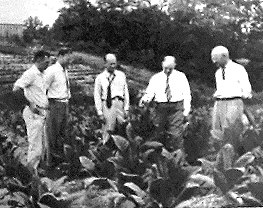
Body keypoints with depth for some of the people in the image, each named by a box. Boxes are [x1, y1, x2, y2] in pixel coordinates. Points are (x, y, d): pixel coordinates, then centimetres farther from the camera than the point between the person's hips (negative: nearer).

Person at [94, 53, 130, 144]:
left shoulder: (121, 75, 12)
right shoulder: (100, 78, 4)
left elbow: (126, 92, 13)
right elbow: (97, 96, 5)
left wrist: (126, 108, 6)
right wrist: (100, 112, 0)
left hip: (120, 103, 3)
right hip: (108, 105, -2)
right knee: (108, 129, -6)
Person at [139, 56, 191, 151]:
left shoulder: (181, 77, 11)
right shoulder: (156, 78, 13)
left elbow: (186, 94, 9)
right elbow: (149, 93, 4)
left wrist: (186, 110, 0)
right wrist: (144, 100, -19)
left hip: (176, 108, -2)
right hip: (160, 107, 2)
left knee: (176, 134, -10)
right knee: (159, 133, 0)